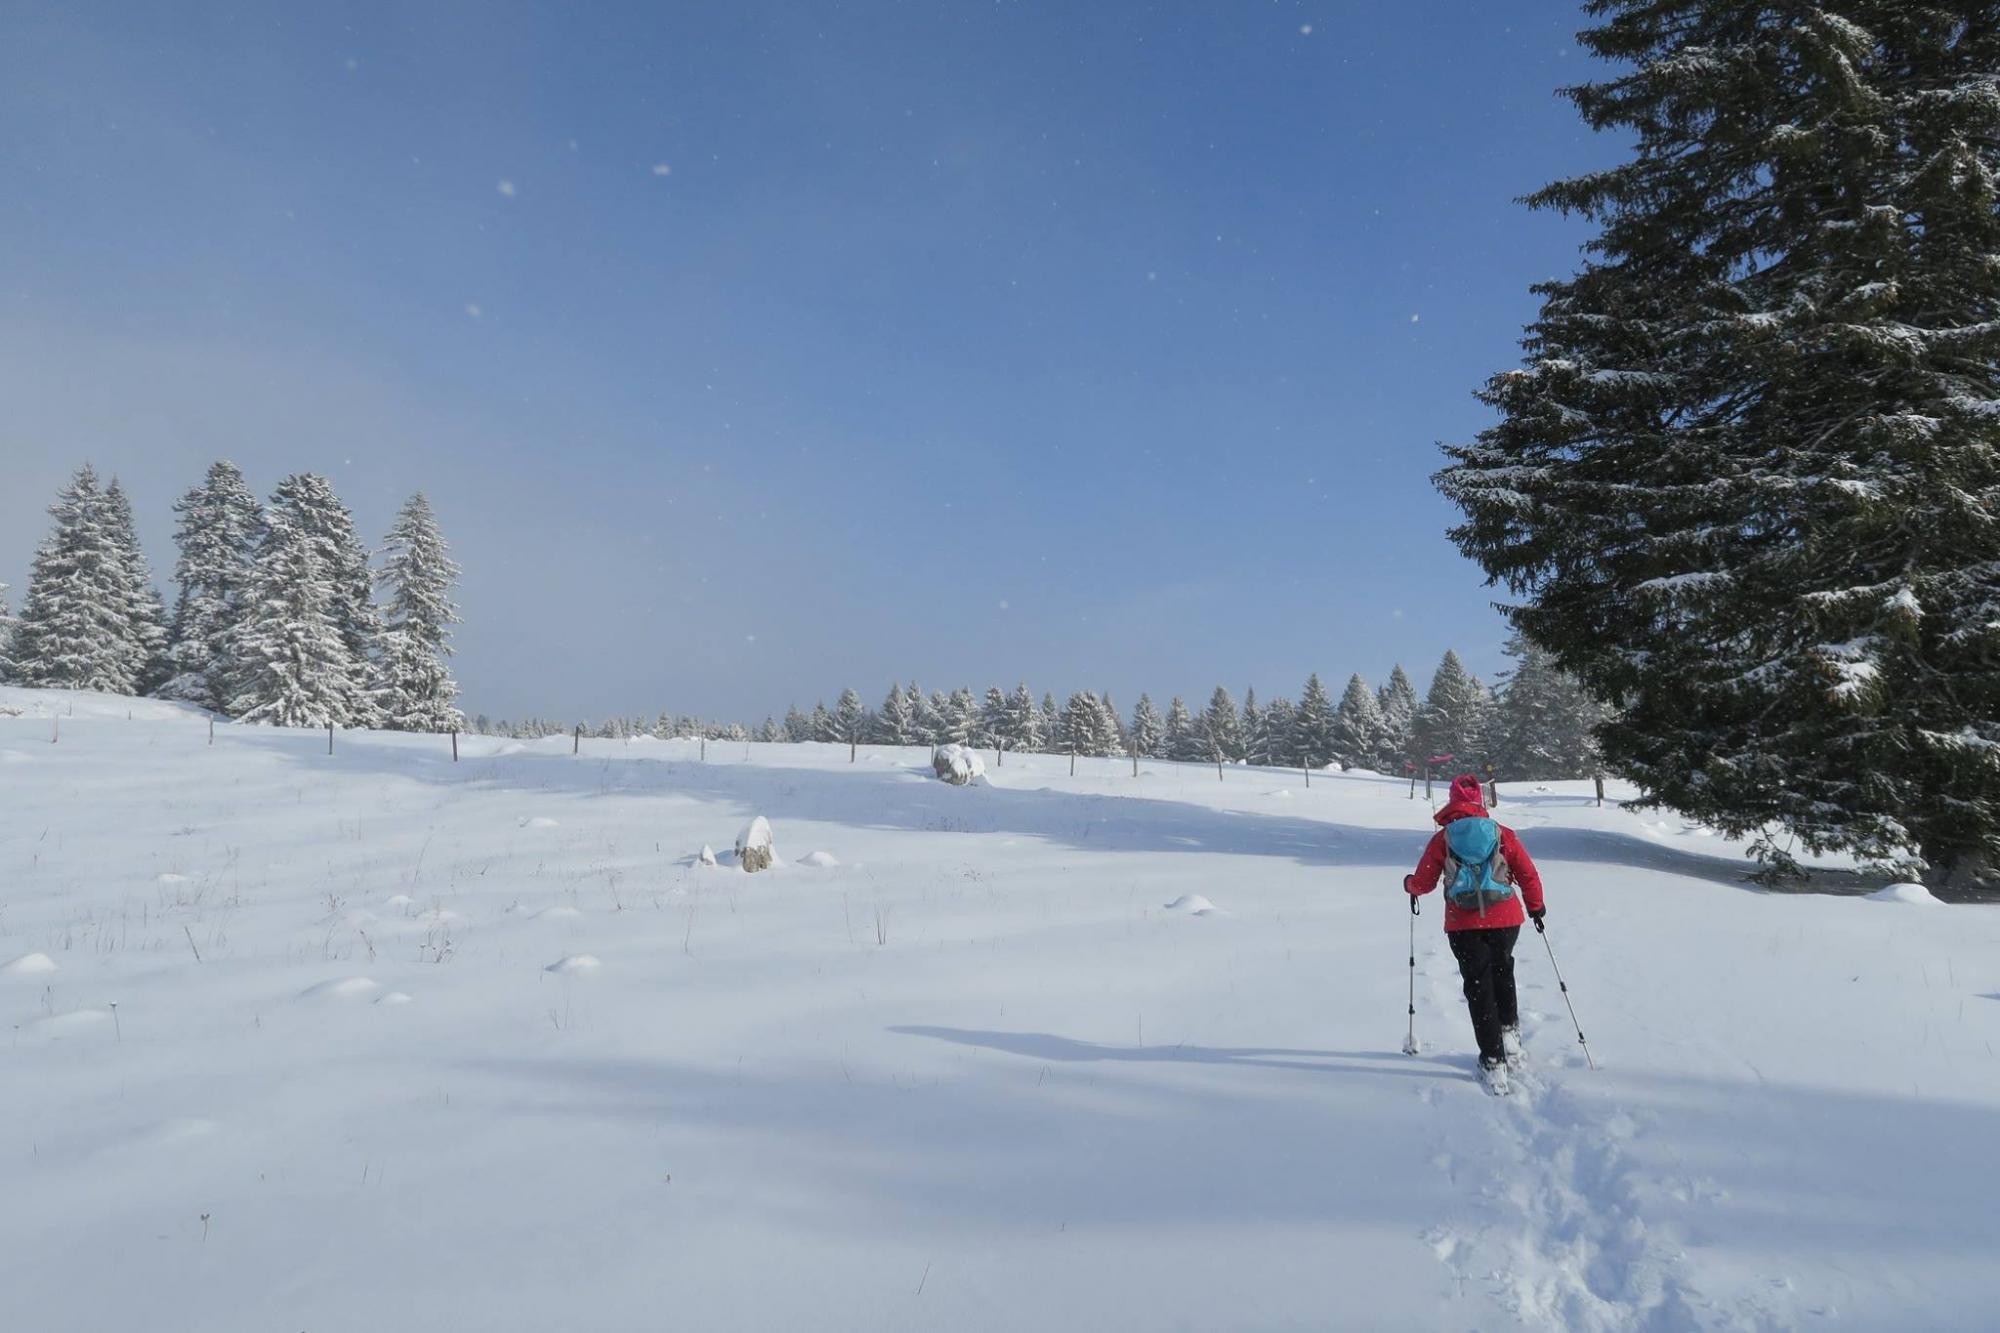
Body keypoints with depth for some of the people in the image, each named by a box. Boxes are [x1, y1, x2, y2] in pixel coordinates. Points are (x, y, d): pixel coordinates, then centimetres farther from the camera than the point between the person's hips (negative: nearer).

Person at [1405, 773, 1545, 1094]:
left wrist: (1409, 885, 25)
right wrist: (1536, 907, 20)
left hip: (1463, 924, -1)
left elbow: (1423, 882, 2)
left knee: (1478, 985, 6)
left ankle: (1493, 1062, 4)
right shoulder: (1502, 834, 0)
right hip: (1506, 919, 1)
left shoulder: (1442, 838, -2)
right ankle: (1509, 1031, 20)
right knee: (1502, 970, 28)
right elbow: (1529, 875, 2)